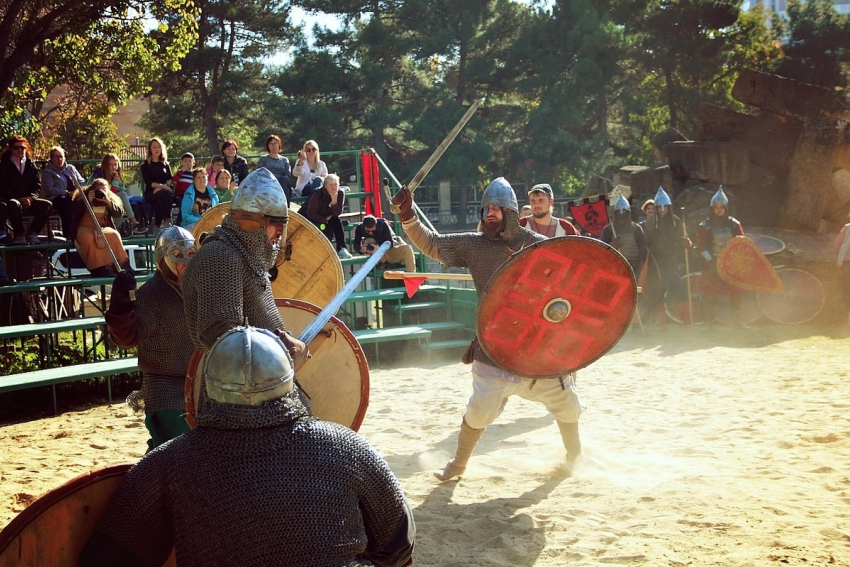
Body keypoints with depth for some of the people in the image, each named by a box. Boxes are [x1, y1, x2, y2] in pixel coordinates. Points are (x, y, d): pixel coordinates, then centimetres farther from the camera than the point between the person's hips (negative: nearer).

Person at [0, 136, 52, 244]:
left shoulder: (31, 165, 16)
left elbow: (37, 186, 9)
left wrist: (30, 198, -13)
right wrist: (19, 199, -18)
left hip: (28, 201, 4)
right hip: (11, 199, -4)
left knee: (47, 205, -24)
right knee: (14, 205, -40)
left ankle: (32, 233, -13)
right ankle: (19, 235, -23)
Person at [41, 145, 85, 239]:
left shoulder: (70, 168, 26)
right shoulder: (47, 172, 8)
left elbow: (82, 182, 21)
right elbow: (49, 190, -7)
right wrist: (68, 193, -18)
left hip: (75, 197, 5)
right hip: (56, 199, -4)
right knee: (66, 203, -40)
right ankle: (68, 234, -41)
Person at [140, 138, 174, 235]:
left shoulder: (165, 164, 21)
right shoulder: (145, 164, 10)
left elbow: (171, 179, 6)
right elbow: (148, 182, -3)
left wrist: (160, 187, -14)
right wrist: (163, 186, -19)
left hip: (163, 192, 2)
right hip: (151, 193, -2)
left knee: (160, 200, -35)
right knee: (167, 193, -35)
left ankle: (157, 226, -36)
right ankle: (168, 220, -35)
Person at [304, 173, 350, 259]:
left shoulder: (340, 194, -8)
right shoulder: (317, 194, -22)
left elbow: (337, 213, -15)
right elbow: (311, 214, -22)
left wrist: (334, 200, -29)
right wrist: (325, 219, -21)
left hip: (326, 220, 5)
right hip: (309, 219, -5)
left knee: (336, 221, -23)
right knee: (326, 227, -31)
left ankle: (341, 249, -22)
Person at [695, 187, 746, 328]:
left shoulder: (734, 224, 7)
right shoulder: (705, 226, 1)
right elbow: (701, 246, -4)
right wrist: (711, 261, -13)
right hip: (712, 264, -2)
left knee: (737, 293, 3)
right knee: (710, 294, -4)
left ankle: (738, 320, 14)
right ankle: (709, 321, 5)